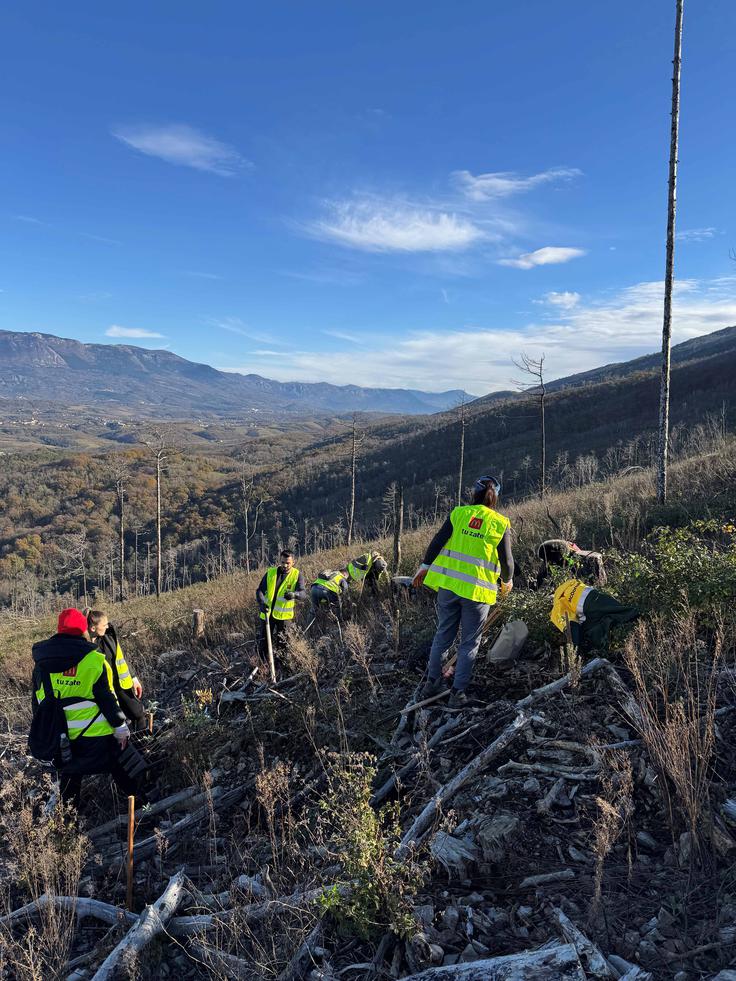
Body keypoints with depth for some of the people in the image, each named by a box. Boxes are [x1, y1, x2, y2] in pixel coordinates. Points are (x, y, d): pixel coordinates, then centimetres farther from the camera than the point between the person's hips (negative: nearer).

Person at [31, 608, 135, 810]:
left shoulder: (41, 663, -3)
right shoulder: (95, 661, -18)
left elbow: (38, 702, 7)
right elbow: (108, 700, -14)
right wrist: (121, 727, -2)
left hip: (59, 737, 4)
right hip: (96, 735, -4)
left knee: (68, 774, 24)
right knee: (121, 770, 16)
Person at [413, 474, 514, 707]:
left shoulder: (458, 513, 1)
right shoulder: (501, 524, -3)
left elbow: (437, 542, -1)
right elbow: (506, 560, -1)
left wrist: (425, 566, 12)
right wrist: (507, 581, 18)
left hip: (448, 583, 2)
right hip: (478, 589, -2)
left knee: (443, 633, 17)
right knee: (470, 642, 11)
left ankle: (432, 682, 25)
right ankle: (458, 693, 13)